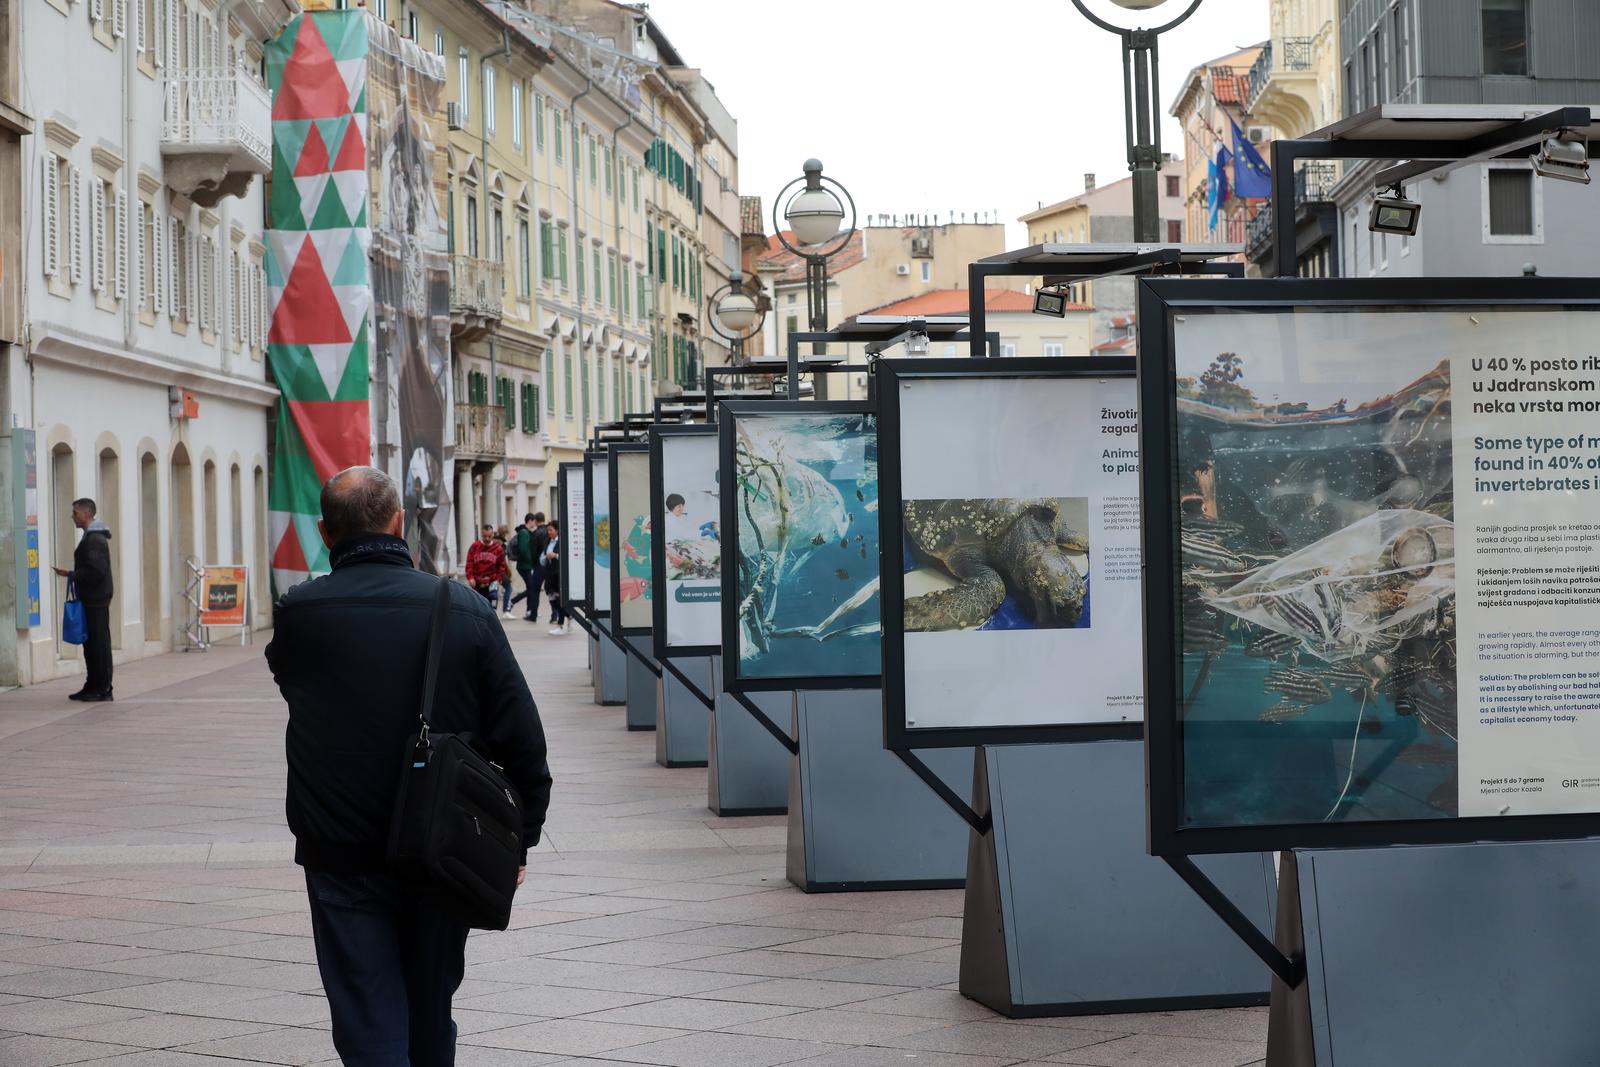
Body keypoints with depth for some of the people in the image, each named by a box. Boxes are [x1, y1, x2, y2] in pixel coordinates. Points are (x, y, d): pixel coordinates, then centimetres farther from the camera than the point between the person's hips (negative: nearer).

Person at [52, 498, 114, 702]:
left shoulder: (95, 539, -16)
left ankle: (103, 689, -3)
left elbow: (96, 571, -23)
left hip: (96, 600, -10)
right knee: (90, 643, 13)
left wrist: (71, 575, -14)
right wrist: (72, 575, 14)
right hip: (90, 599, 10)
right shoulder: (91, 536, 18)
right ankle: (92, 687, 18)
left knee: (99, 643, -6)